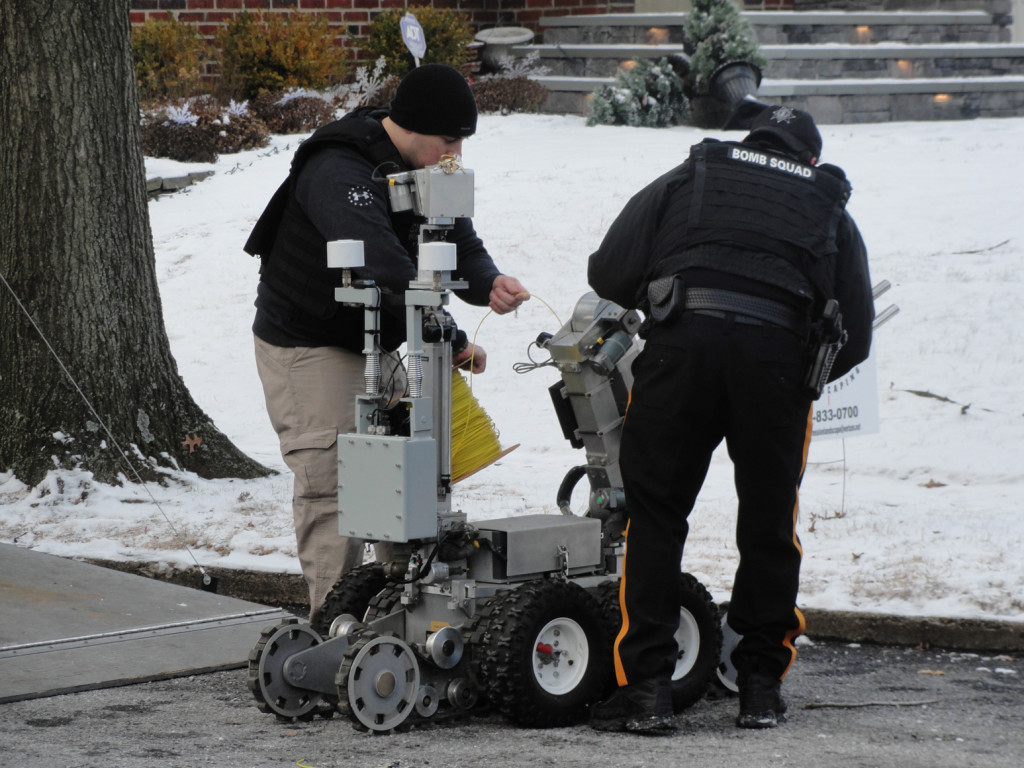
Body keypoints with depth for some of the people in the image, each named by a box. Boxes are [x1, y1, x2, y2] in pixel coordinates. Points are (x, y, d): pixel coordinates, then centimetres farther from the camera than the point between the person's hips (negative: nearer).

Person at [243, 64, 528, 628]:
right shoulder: (340, 173, -28)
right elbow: (385, 269, -38)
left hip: (378, 344, 9)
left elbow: (459, 245, 0)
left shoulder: (423, 168, 3)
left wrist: (489, 284, -25)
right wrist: (452, 342, -35)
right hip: (308, 348, -9)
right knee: (332, 481, -13)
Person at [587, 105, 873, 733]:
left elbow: (607, 273, 12)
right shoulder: (830, 208, 24)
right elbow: (856, 337, 18)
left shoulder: (684, 181, 22)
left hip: (682, 343, -1)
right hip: (780, 357, 1)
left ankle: (645, 687, 1)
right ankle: (762, 686, 18)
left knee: (655, 516, 6)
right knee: (770, 524, 13)